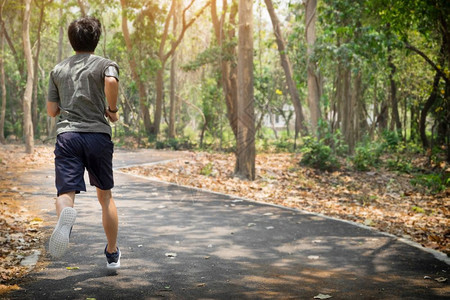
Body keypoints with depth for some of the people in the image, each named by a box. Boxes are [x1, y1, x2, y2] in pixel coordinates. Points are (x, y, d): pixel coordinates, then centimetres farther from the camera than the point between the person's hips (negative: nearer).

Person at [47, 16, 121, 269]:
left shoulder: (58, 70, 17)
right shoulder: (105, 64, 6)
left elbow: (52, 110, 17)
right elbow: (111, 81, -19)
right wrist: (112, 110, -3)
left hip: (67, 134, 1)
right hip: (98, 134, -1)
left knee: (66, 192, -9)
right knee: (105, 196, 14)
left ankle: (66, 214, -47)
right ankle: (113, 254, 24)